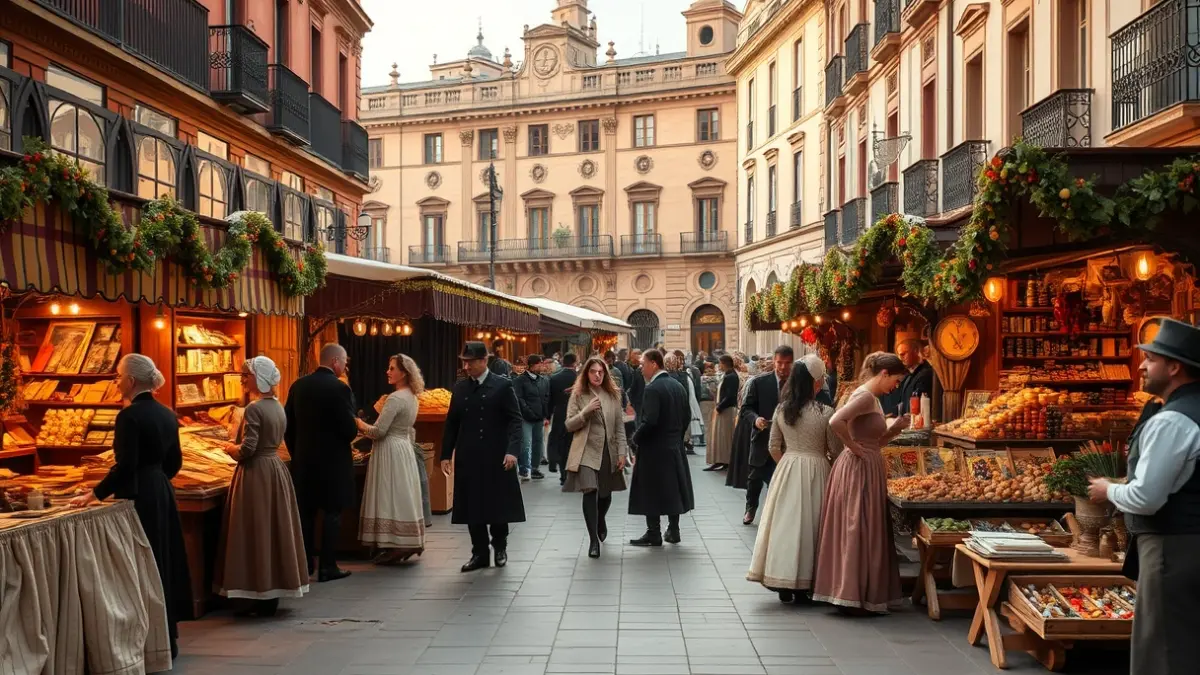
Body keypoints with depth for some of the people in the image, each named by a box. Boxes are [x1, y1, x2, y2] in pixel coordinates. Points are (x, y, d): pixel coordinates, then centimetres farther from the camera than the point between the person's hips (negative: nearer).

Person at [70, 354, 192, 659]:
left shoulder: (130, 416, -16)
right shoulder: (166, 414, 8)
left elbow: (125, 466, -20)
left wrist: (95, 494, -11)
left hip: (139, 498, -8)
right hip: (163, 494, 8)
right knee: (162, 563, 14)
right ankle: (167, 638, 22)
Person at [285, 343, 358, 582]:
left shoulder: (298, 385, 4)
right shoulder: (339, 388, -15)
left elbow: (288, 424, 7)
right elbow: (350, 430, -17)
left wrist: (296, 452, 17)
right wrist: (343, 440, 6)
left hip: (303, 460, 6)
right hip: (332, 460, -6)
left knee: (305, 512, 13)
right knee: (331, 513, 3)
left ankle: (305, 563, 20)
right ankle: (327, 567, 6)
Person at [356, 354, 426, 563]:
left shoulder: (395, 398, -18)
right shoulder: (412, 397, 12)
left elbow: (379, 431, -21)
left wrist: (361, 425, -2)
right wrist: (369, 431, 21)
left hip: (390, 451, -9)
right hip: (404, 449, 10)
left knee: (390, 498, -5)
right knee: (401, 497, 12)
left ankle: (395, 546, -3)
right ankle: (409, 542, 14)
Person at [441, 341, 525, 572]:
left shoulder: (503, 386, -4)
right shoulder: (459, 389, 9)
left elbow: (515, 421, -8)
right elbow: (451, 423, 11)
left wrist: (512, 450, -20)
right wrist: (446, 454, 5)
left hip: (496, 457, -3)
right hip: (468, 458, 4)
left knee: (498, 505, 6)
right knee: (472, 507, 5)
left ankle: (499, 546, 27)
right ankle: (480, 554, 16)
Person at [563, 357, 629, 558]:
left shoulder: (613, 395, 4)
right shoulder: (578, 395, -2)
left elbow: (620, 427, 5)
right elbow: (569, 425, -5)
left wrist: (622, 452, -1)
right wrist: (586, 411, -19)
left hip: (608, 451, 3)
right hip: (587, 452, -3)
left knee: (605, 493, 13)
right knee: (590, 491, -15)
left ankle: (601, 521, 46)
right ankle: (593, 539, -6)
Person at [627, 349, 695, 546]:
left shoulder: (653, 389, -18)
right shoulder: (678, 386, 7)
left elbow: (649, 421, -24)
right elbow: (687, 416, 10)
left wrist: (635, 439, -11)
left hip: (654, 448, -8)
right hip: (674, 447, 8)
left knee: (651, 492, 1)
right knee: (672, 489, 14)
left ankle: (654, 534, 5)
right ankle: (673, 531, 20)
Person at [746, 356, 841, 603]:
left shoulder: (781, 410, -1)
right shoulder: (825, 412, -13)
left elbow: (774, 447, 5)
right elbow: (835, 450, -5)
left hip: (787, 470, 3)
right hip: (815, 472, -3)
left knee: (786, 523, 8)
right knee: (807, 524, 6)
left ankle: (784, 583, 12)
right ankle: (803, 584, 13)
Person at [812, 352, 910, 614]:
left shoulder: (871, 398, 15)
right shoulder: (865, 396, -16)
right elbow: (836, 422, -32)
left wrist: (896, 428, 4)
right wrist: (854, 447, -20)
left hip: (869, 470, 10)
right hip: (859, 470, -10)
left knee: (865, 532, 14)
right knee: (858, 532, -3)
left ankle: (855, 594, 21)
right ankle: (852, 597, 4)